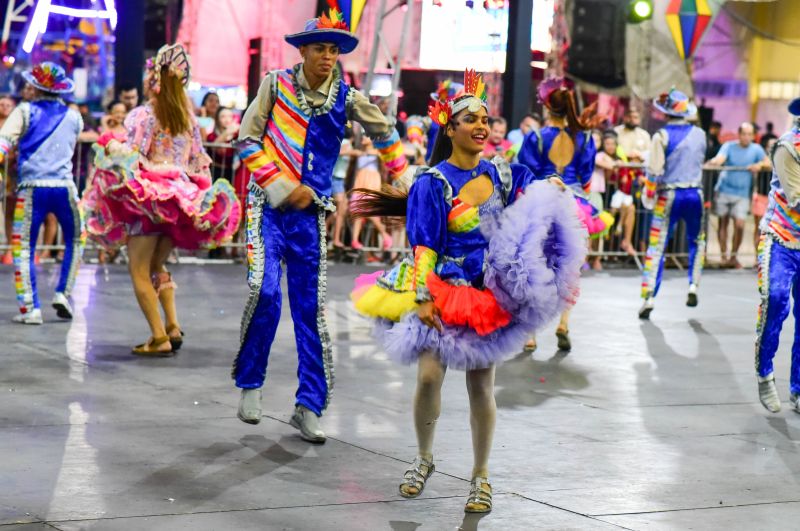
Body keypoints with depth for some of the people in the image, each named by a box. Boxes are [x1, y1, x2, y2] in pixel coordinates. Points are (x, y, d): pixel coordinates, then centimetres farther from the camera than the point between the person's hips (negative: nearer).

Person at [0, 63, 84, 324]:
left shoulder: (25, 111, 3)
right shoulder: (74, 117, 13)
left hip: (31, 187, -2)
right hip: (64, 186, 2)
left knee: (23, 249, 2)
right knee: (75, 241, 21)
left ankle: (30, 308, -6)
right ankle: (63, 293, 9)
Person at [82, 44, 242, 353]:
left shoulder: (145, 114, -8)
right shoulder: (188, 116, 11)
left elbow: (133, 156, -13)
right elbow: (199, 161, 12)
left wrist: (111, 146, 4)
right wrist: (199, 193, 19)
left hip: (150, 198, -7)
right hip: (181, 197, 7)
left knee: (140, 271, 0)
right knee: (156, 266, 21)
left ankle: (159, 337, -7)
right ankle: (172, 325, 8)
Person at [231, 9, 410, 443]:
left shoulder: (347, 98, 2)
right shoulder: (276, 84, -2)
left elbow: (384, 133, 19)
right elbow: (248, 140, -1)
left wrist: (400, 178, 18)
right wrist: (280, 187, -9)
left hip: (310, 211, 2)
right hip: (269, 204, -2)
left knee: (311, 307, 1)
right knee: (264, 291, -19)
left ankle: (309, 406, 8)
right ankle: (250, 383, 1)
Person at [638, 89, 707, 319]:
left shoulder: (662, 136, -8)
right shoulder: (699, 134, 4)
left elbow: (654, 169, -11)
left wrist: (648, 195, 0)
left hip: (669, 195, -3)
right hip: (695, 194, 3)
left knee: (656, 248, -2)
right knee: (697, 242, 22)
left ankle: (648, 297, -8)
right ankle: (693, 285, 11)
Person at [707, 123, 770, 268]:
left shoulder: (756, 149, 4)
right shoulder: (729, 146, 0)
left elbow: (768, 162, -7)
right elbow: (720, 158, -17)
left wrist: (760, 164, -29)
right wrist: (714, 162, -41)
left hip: (742, 194, 0)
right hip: (724, 190, 0)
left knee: (739, 225, -10)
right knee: (723, 223, 3)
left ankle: (733, 257, 7)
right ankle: (724, 256, 13)